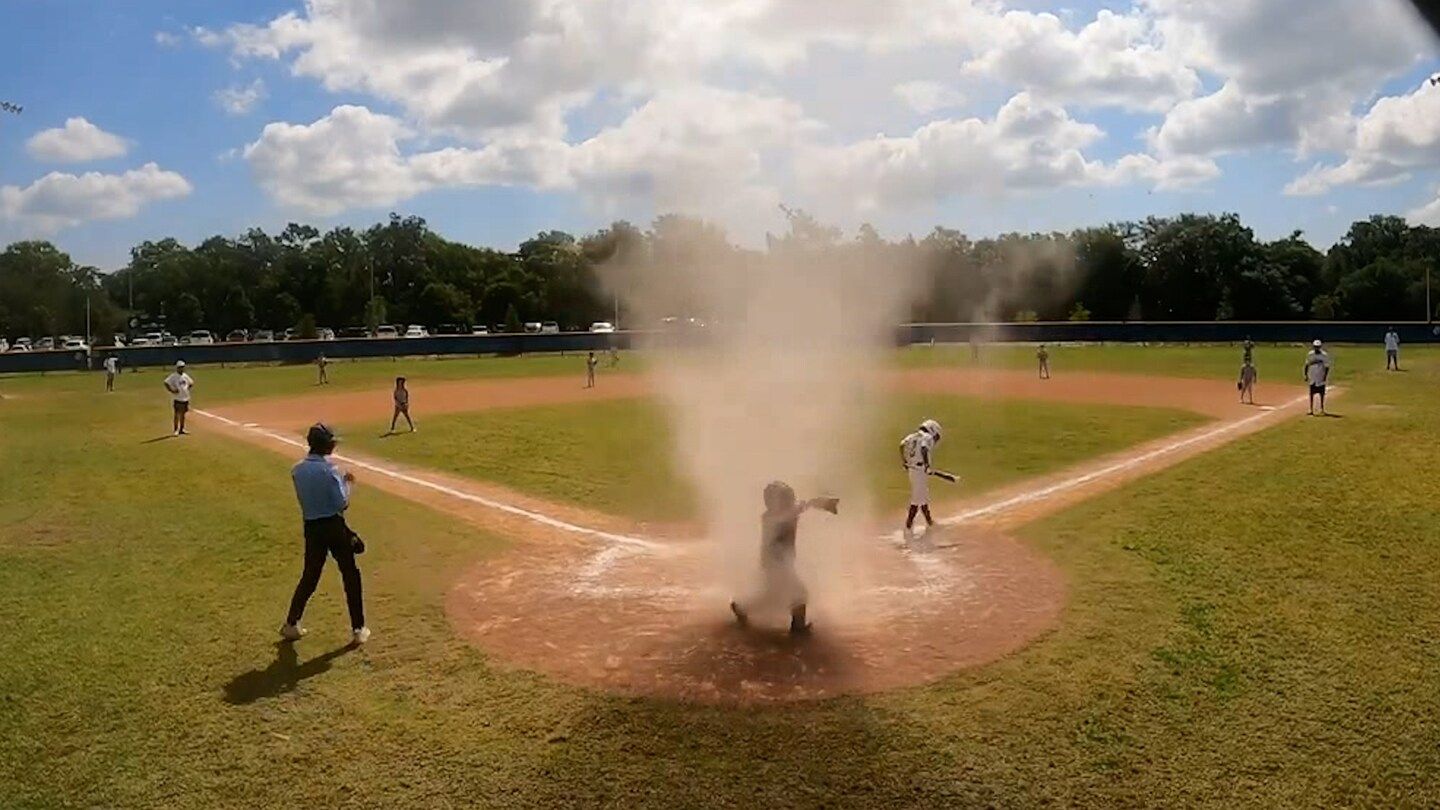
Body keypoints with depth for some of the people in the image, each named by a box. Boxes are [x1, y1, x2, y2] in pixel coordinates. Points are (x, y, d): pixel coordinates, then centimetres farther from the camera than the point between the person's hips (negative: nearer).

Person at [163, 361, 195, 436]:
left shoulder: (185, 376, 11)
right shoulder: (173, 376, -9)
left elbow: (191, 383, 25)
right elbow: (166, 383, -17)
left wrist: (189, 389, 10)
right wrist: (171, 390, -20)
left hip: (185, 398, 6)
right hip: (177, 398, -6)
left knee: (183, 414, 12)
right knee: (177, 414, -6)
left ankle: (181, 429, 19)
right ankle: (176, 430, -2)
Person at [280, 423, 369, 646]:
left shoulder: (297, 470, 2)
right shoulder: (329, 469, -16)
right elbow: (342, 503, -17)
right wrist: (347, 483, 0)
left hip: (311, 528, 5)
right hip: (333, 526, -5)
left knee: (309, 575, 19)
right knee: (350, 575, 6)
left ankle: (291, 624, 22)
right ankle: (358, 630, 8)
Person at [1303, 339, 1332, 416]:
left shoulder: (1324, 355, -7)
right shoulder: (1310, 354, 2)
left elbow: (1327, 367, -6)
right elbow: (1307, 365, 9)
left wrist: (1325, 376, -13)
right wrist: (1306, 375, 4)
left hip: (1321, 378, -2)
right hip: (1312, 378, 2)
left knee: (1321, 394, 5)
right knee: (1311, 394, 4)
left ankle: (1322, 409, 15)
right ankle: (1311, 410, 9)